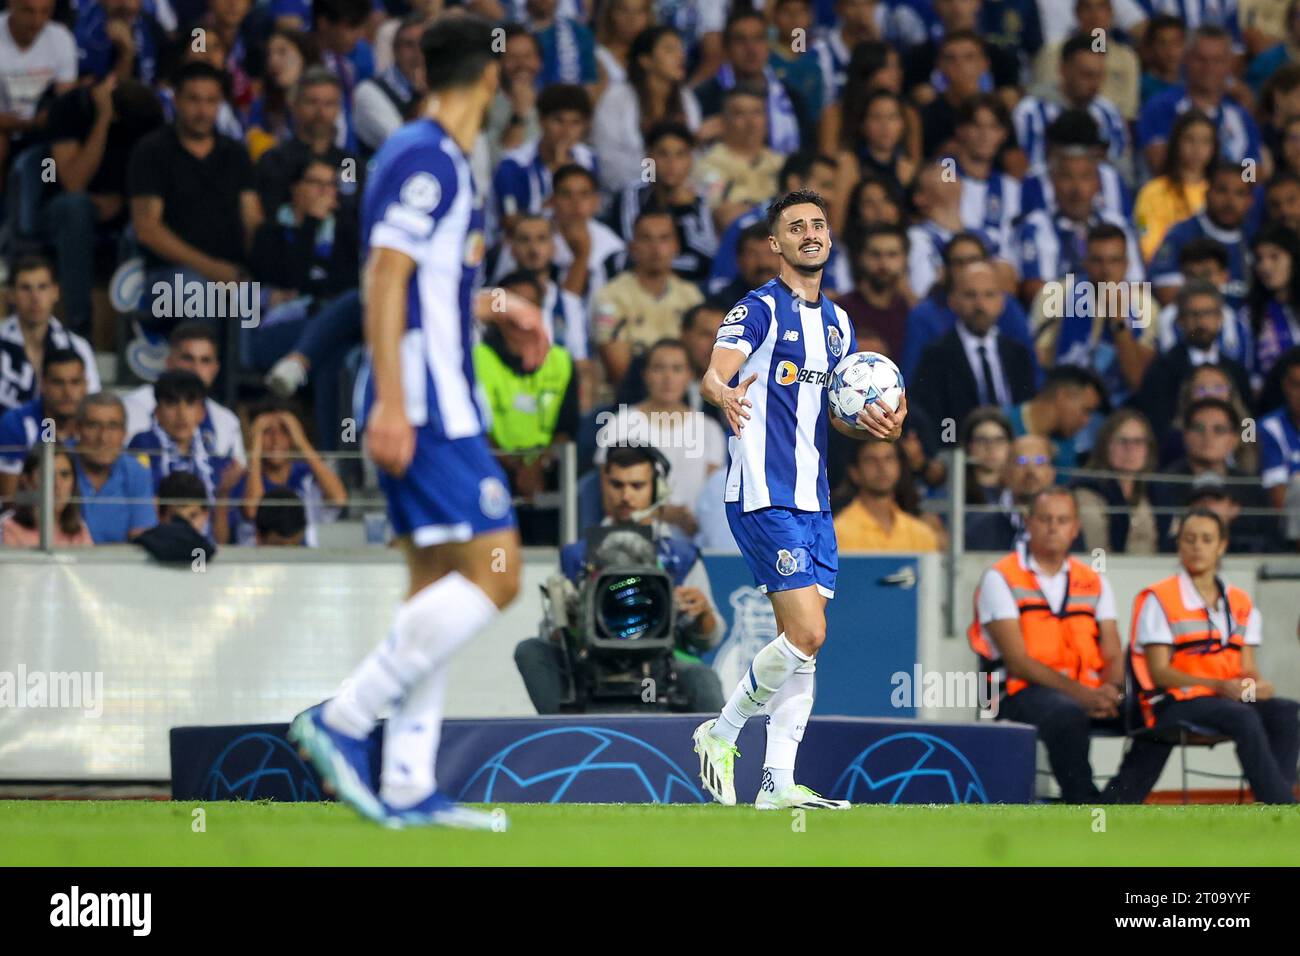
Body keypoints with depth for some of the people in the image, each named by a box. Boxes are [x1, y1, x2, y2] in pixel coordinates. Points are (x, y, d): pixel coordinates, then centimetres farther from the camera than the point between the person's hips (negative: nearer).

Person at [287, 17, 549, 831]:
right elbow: (385, 283, -19)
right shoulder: (427, 159, -13)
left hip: (437, 404, 10)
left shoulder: (440, 160, 17)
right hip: (427, 404, -10)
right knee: (493, 574, -13)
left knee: (437, 585, 8)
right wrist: (391, 404, -24)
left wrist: (493, 312, 23)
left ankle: (408, 787, 7)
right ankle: (344, 720, -12)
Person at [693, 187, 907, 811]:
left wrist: (880, 425, 1)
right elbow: (716, 372, -23)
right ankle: (721, 733, 4)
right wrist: (723, 393, -47)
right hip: (764, 495, -8)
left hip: (813, 500, 8)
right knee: (806, 635, -14)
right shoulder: (761, 309, -7)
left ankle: (778, 783, 7)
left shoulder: (837, 323, 16)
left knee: (802, 643, 4)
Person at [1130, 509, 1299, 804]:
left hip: (1231, 699, 5)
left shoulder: (1241, 604, 16)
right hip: (1176, 703, -5)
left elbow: (1247, 668, 15)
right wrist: (1219, 686, -19)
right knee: (1243, 717, -33)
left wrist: (1256, 684, -12)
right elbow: (1159, 672, -7)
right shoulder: (1158, 600, -1)